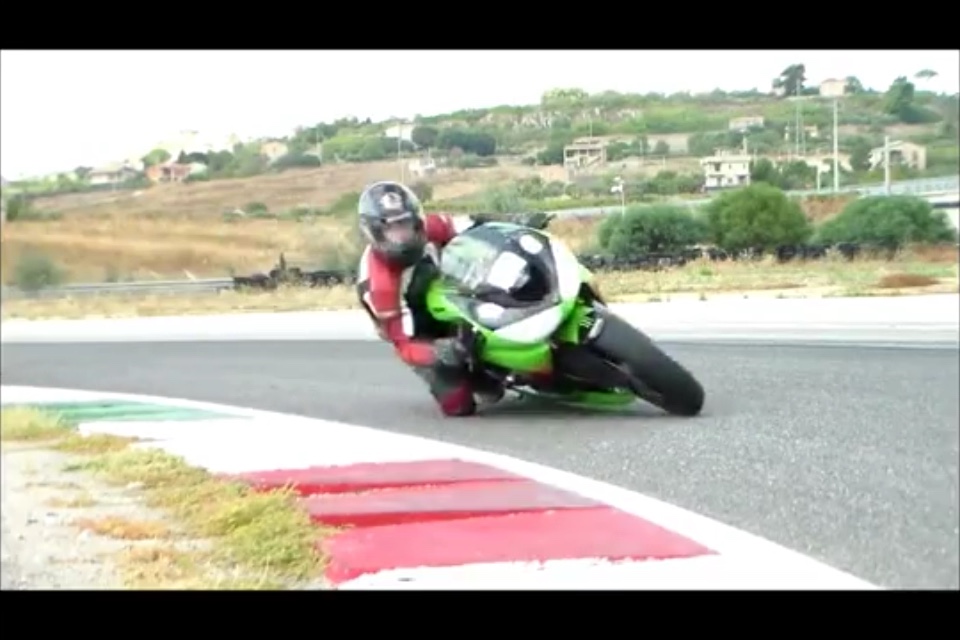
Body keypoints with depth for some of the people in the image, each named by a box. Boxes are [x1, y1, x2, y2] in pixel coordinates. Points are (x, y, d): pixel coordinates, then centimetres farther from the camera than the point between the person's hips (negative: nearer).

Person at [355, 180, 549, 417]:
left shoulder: (427, 228, -21)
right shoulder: (378, 284, -35)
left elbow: (474, 227, -8)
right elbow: (404, 344, -33)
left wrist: (519, 227, -24)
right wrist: (438, 352, -53)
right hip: (429, 340, -5)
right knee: (459, 406, -16)